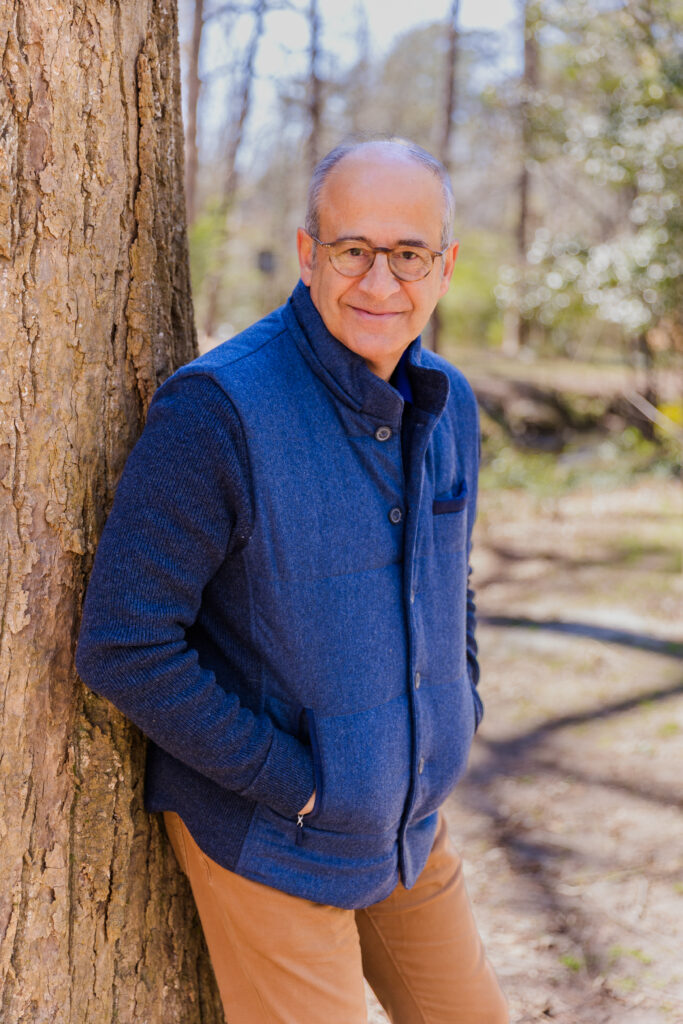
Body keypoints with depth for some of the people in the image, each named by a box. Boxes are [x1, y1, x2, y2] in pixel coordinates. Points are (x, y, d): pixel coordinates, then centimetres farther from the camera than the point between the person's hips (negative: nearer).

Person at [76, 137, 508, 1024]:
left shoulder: (447, 403, -2)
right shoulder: (217, 410, -25)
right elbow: (124, 646, -24)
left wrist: (462, 712, 5)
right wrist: (290, 780, -20)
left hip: (408, 815, 7)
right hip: (268, 842, -7)